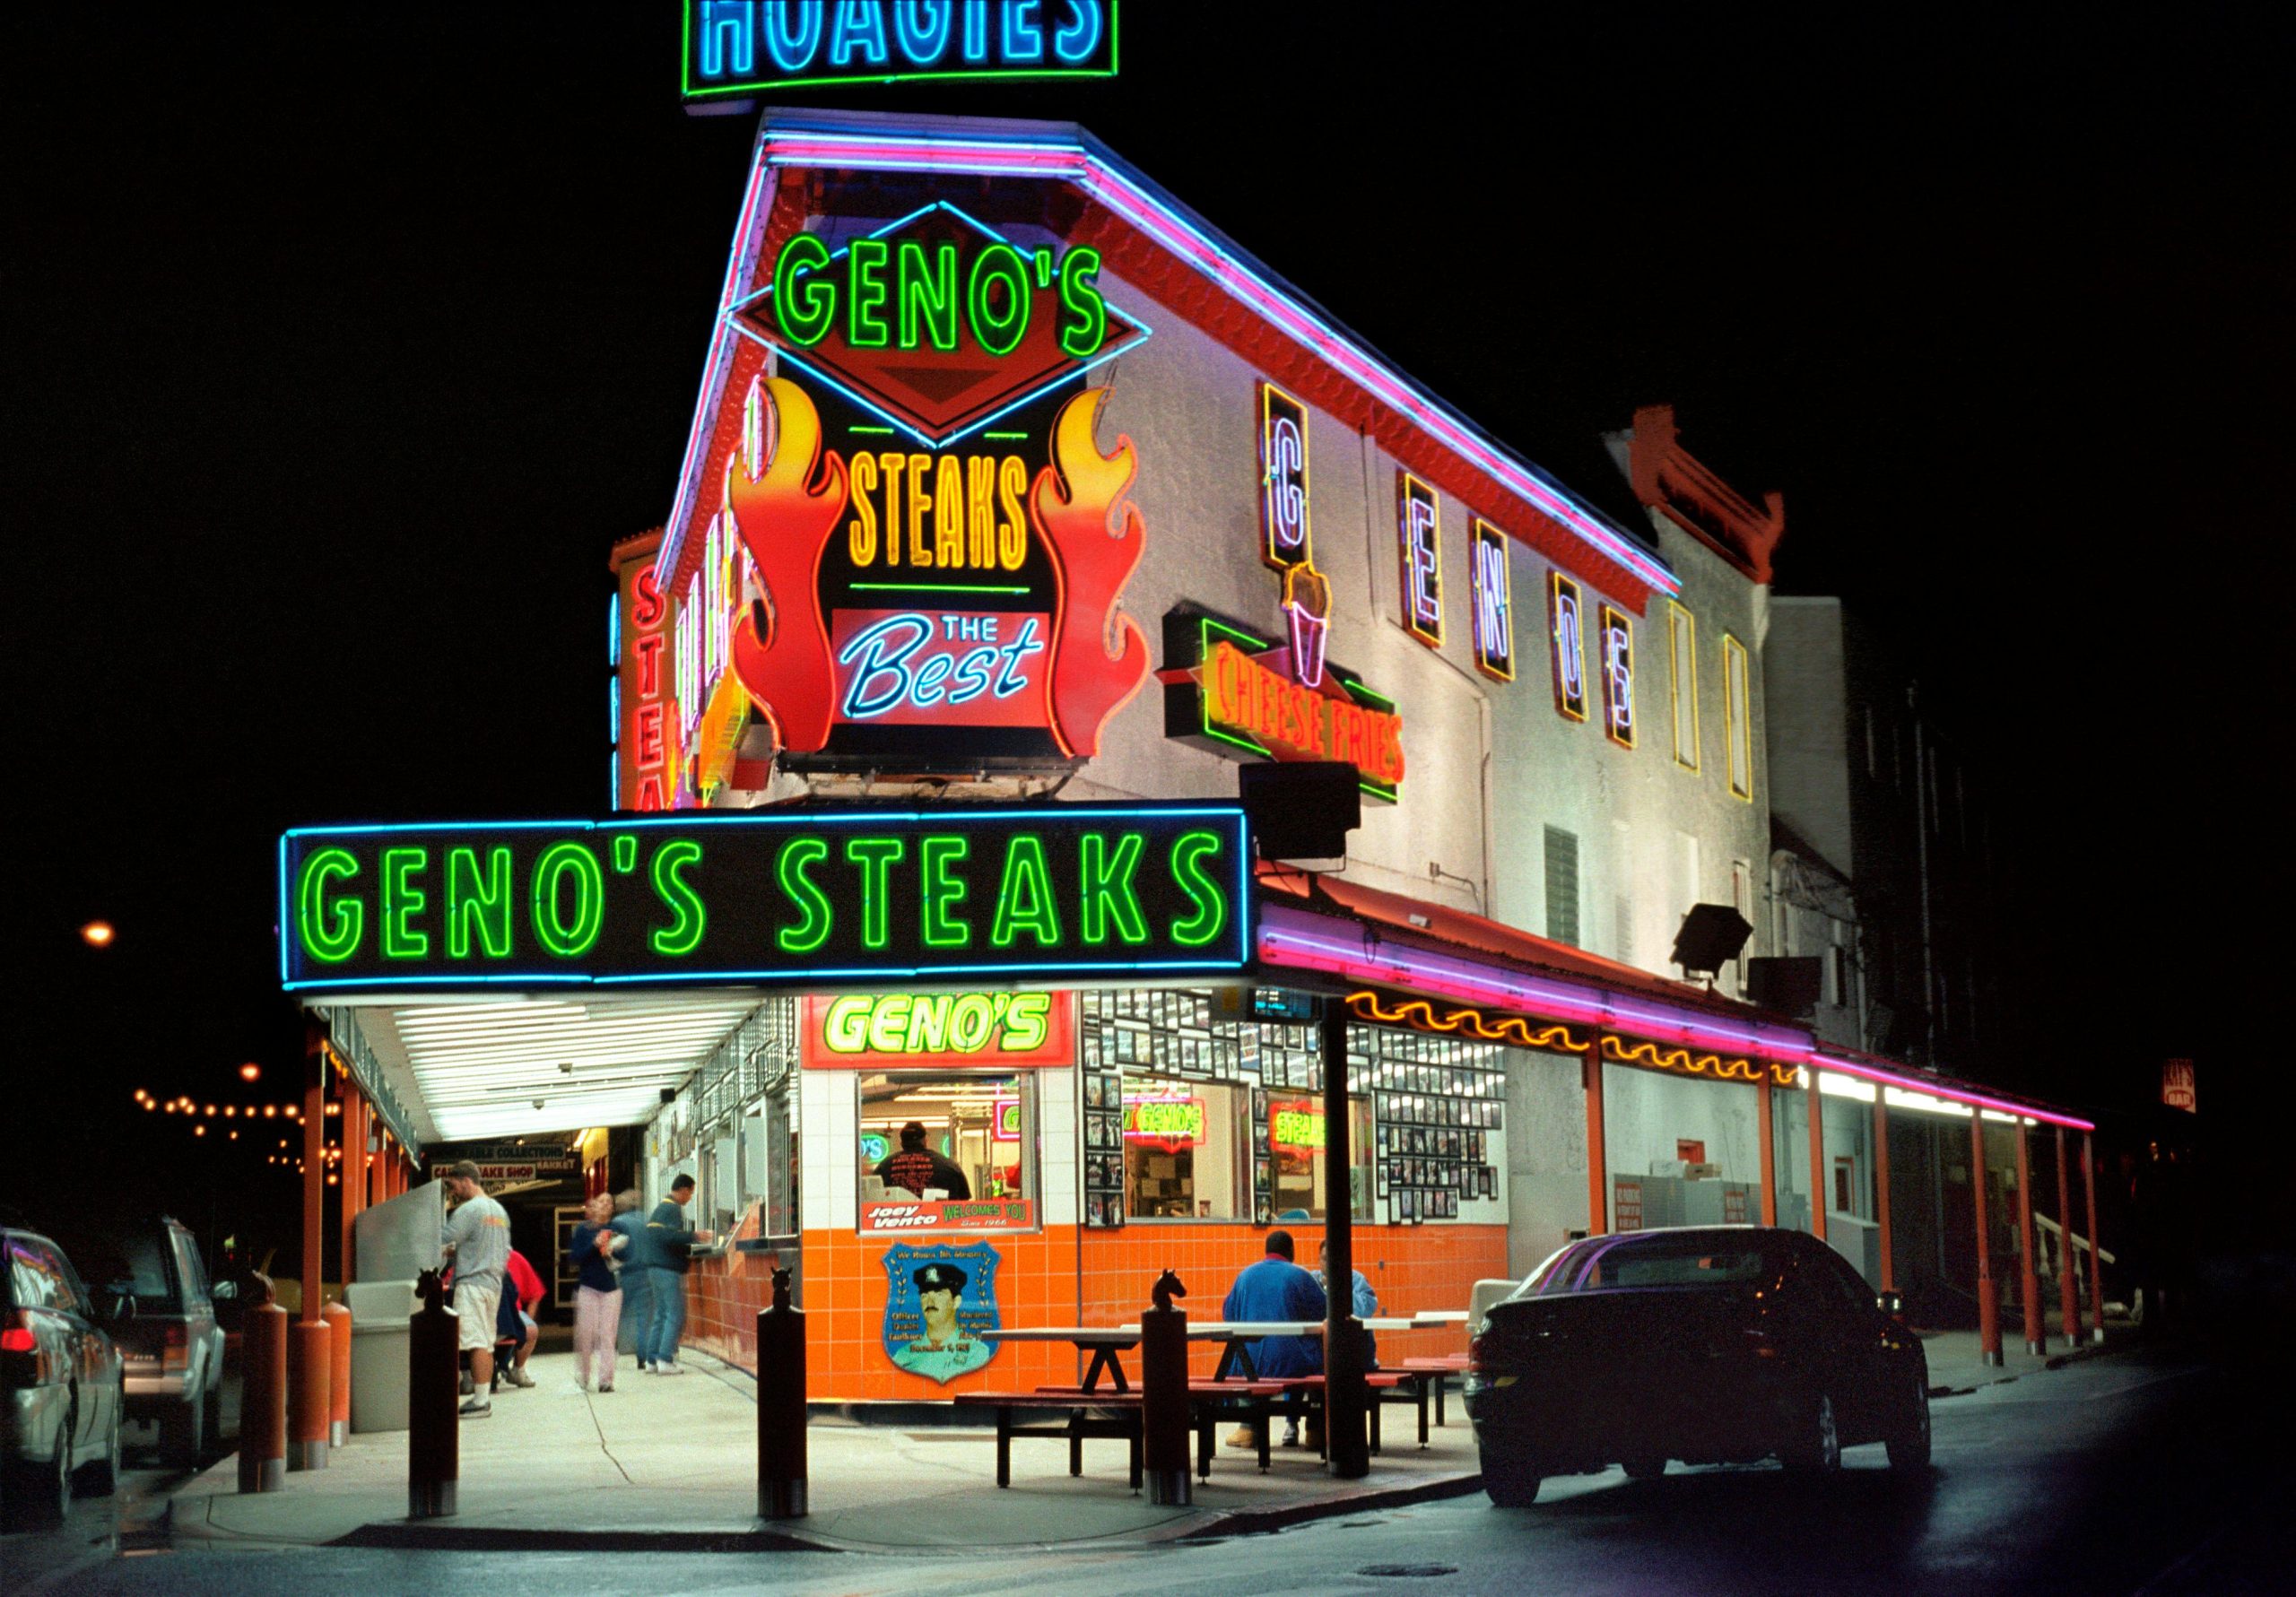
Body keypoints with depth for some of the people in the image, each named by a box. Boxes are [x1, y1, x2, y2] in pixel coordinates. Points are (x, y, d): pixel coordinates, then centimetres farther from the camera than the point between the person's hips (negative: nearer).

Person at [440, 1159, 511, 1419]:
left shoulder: (469, 1210, -11)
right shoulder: (499, 1210, 17)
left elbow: (443, 1240, -16)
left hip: (472, 1283, -9)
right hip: (494, 1282, 9)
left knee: (477, 1342, -10)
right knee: (486, 1343, 10)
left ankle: (480, 1401, -12)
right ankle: (485, 1396, 11)